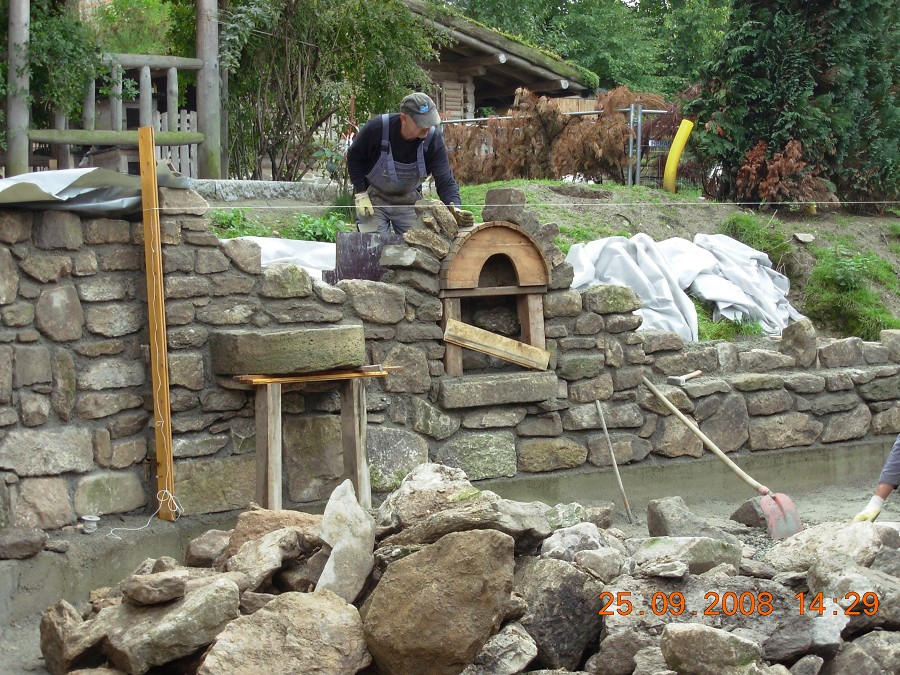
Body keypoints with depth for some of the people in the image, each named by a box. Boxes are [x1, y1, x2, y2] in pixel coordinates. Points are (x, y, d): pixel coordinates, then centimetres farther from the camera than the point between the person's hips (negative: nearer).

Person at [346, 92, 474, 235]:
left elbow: (445, 180, -19)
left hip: (409, 201, 2)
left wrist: (455, 209, -38)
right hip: (374, 197, -2)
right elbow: (354, 157, -8)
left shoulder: (433, 139, -18)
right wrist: (360, 194, -13)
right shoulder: (377, 127, -25)